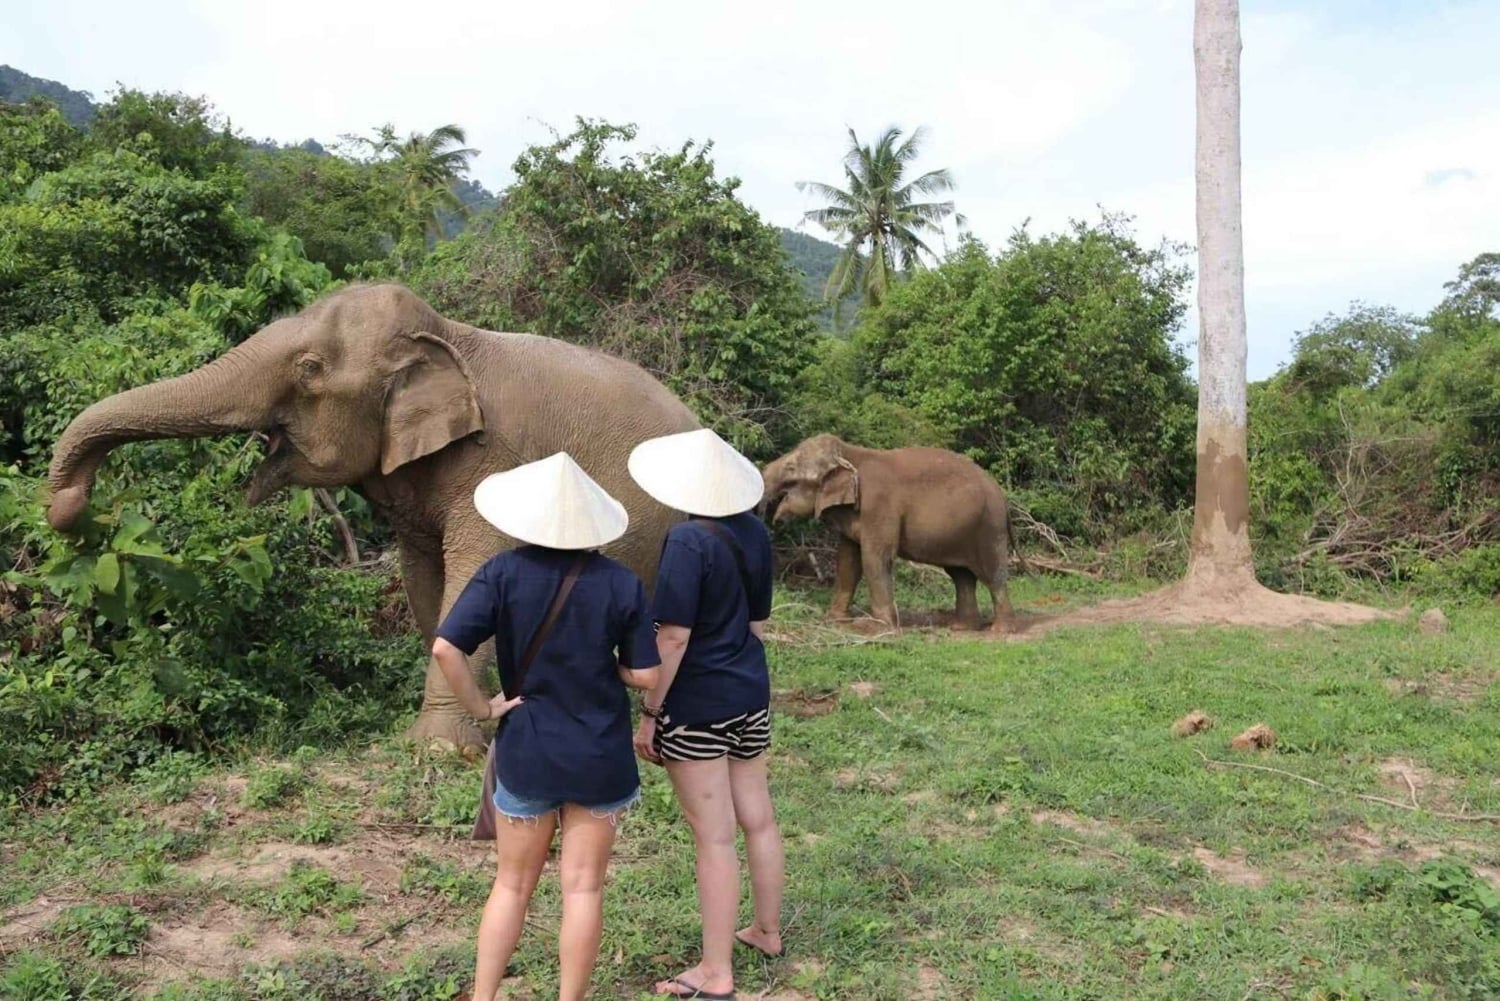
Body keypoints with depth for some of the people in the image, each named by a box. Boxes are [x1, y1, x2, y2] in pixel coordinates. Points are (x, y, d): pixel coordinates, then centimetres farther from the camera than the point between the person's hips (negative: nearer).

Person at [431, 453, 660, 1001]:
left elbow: (446, 648, -20)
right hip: (601, 755, 0)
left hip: (527, 750, 0)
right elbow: (645, 675, -6)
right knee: (583, 887, 11)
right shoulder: (621, 583, -9)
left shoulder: (504, 573, -11)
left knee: (512, 885, 17)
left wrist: (480, 706, -8)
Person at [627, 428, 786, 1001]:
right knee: (758, 819, 19)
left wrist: (648, 713, -13)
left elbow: (673, 637, -21)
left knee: (714, 838, 2)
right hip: (751, 695, 7)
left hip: (696, 706, -7)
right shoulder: (754, 533, 2)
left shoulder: (688, 541, -20)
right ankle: (768, 931, 38)